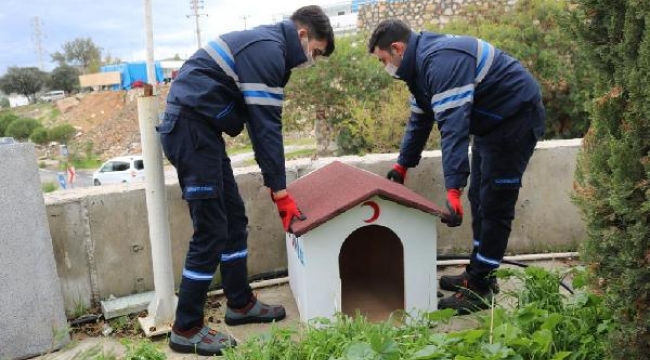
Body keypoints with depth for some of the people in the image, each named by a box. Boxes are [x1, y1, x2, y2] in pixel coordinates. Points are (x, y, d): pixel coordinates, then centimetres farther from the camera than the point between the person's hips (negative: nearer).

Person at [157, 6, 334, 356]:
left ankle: (241, 304, 25)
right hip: (191, 128, -10)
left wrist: (276, 182, 21)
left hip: (198, 129, 10)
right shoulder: (269, 50, -13)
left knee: (234, 218, 13)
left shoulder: (265, 45, 19)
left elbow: (259, 120, 21)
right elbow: (266, 125, -18)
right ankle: (186, 330, 5)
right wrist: (280, 192, -14)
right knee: (211, 230, -7)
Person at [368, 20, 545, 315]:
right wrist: (402, 165, 21)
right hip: (491, 122, 10)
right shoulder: (422, 63, 6)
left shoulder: (442, 61, -28)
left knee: (494, 205, -7)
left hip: (517, 117, -10)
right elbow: (419, 120, 16)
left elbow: (453, 125, -36)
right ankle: (478, 275, 24)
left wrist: (453, 189, -39)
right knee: (479, 199, 13)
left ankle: (479, 289, 2)